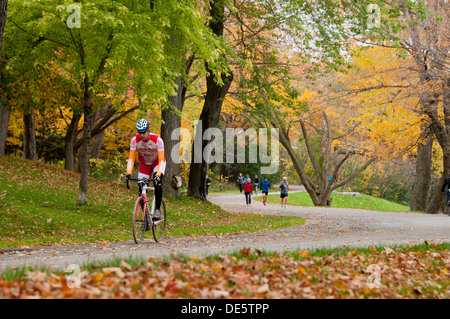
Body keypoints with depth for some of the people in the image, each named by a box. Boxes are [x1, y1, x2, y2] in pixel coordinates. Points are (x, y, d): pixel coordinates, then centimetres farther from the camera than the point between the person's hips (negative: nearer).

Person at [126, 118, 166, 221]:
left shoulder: (157, 140, -32)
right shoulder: (135, 140, -25)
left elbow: (161, 160, -30)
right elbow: (131, 159, -20)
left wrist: (158, 174, -44)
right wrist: (128, 173, -34)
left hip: (157, 163, -3)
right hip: (144, 164, 3)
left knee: (157, 183, -30)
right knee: (141, 190, -7)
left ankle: (157, 209, -16)